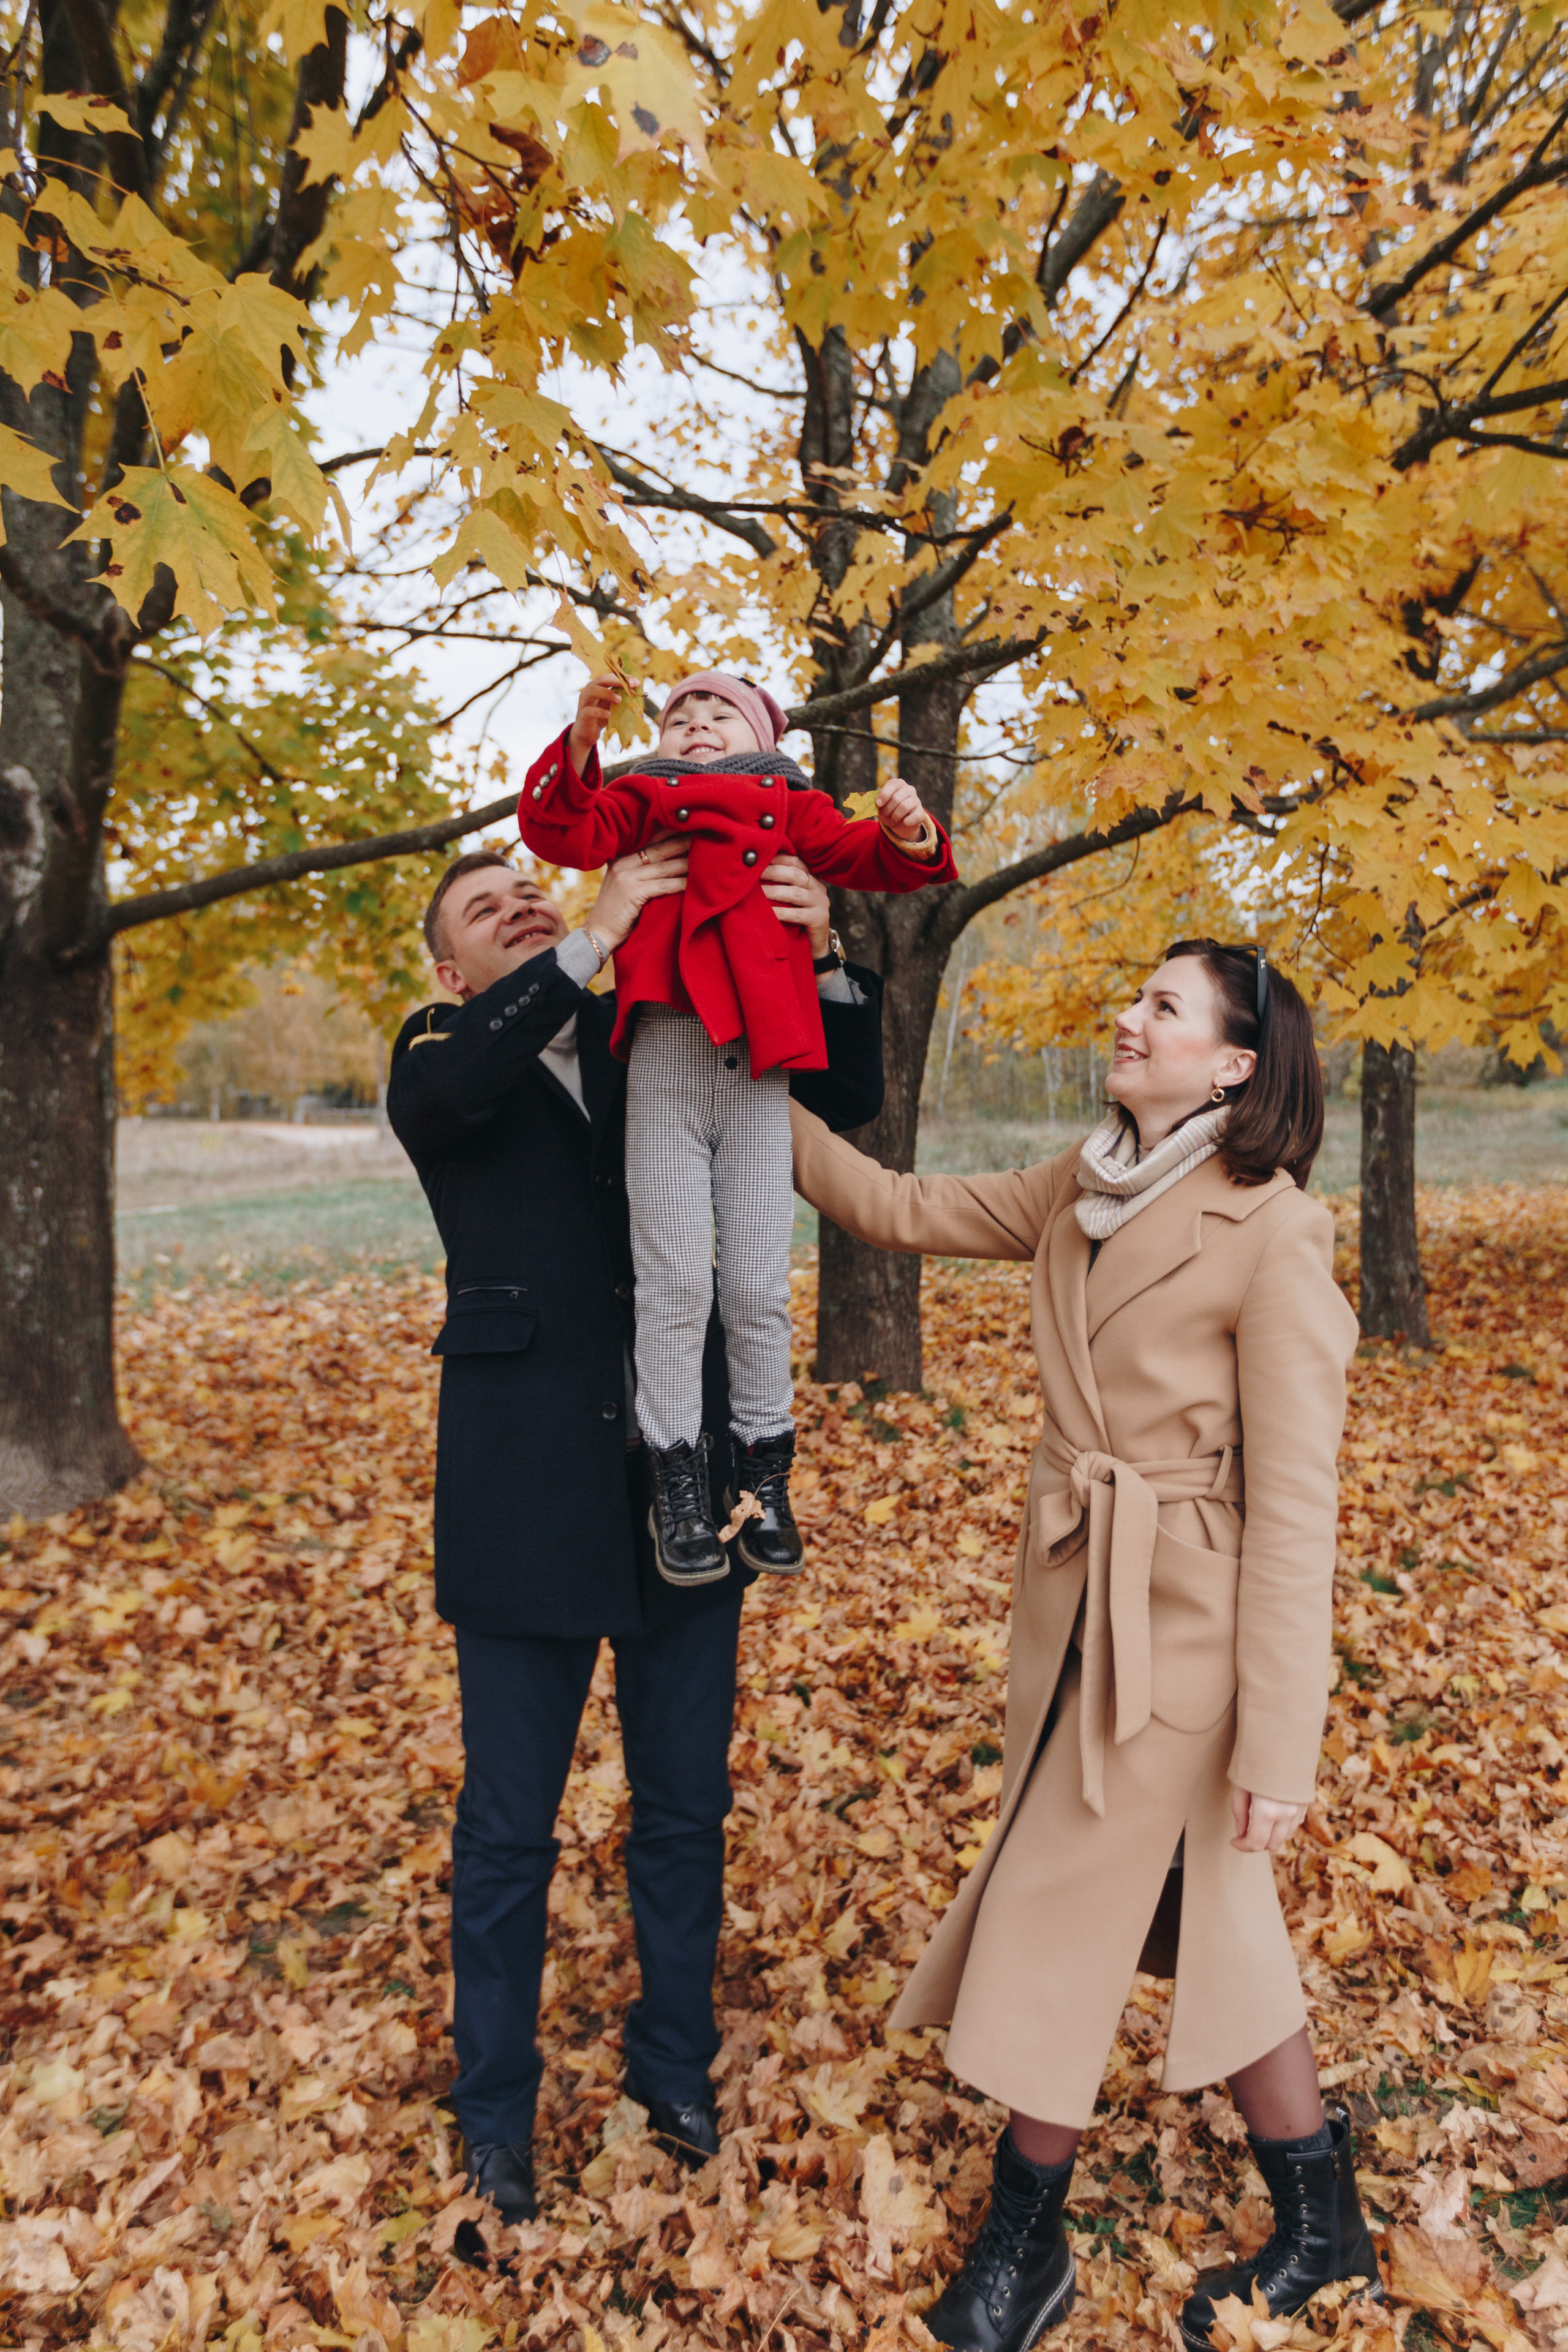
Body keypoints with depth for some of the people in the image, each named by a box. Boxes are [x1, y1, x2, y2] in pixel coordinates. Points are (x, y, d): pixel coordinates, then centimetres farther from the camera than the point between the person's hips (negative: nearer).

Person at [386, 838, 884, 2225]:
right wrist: (601, 935, -25)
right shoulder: (439, 1063, 2)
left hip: (686, 1483, 3)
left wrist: (821, 962, -10)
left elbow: (843, 1102, 7)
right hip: (530, 1496, -3)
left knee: (685, 1808, 17)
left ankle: (674, 2066, 40)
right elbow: (445, 1088, -23)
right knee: (509, 1828, 11)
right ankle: (496, 2110, 35)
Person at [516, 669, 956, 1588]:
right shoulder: (642, 801, 19)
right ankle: (678, 1479, 8)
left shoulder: (790, 807, 20)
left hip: (758, 1069, 1)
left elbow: (866, 857, 8)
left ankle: (765, 1475, 16)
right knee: (674, 1278, -2)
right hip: (665, 1060, 0)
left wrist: (909, 837, -13)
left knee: (759, 1286, 4)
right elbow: (562, 832, 3)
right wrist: (582, 742, -13)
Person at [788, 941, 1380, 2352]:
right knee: (1200, 1919, 19)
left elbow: (1293, 1508, -18)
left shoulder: (1273, 1238, -18)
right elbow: (900, 1212, 8)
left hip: (1184, 1628, -7)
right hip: (1074, 1602, 7)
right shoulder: (1081, 1192, 2)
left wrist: (1278, 1746, -15)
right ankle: (1323, 2228, 43)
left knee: (1060, 1919, 6)